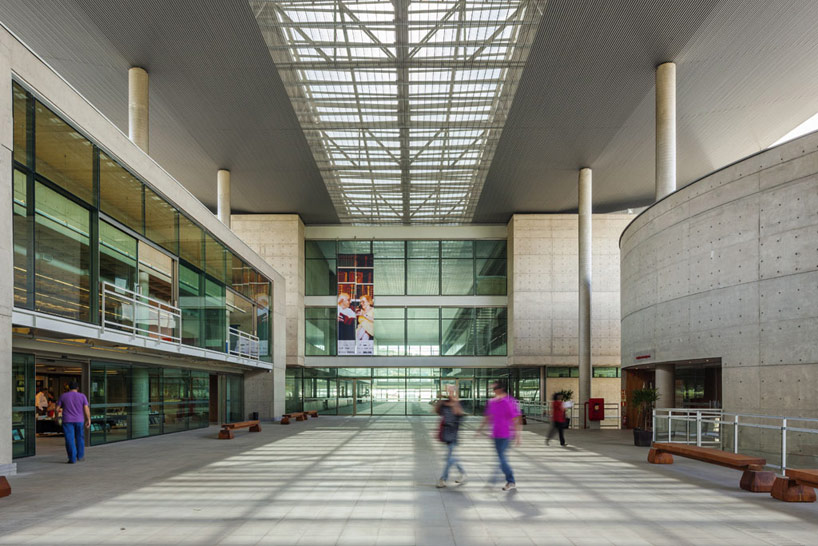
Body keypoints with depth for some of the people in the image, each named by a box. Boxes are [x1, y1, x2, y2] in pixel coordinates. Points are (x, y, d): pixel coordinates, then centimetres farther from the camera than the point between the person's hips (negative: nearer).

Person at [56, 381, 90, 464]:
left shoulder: (63, 396, 1)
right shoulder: (82, 396, 0)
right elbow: (86, 408, -6)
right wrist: (88, 420, -2)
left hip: (67, 421, -1)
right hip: (79, 420, 1)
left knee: (70, 440, 0)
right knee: (80, 438, 16)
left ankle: (72, 459, -3)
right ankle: (80, 456, 19)